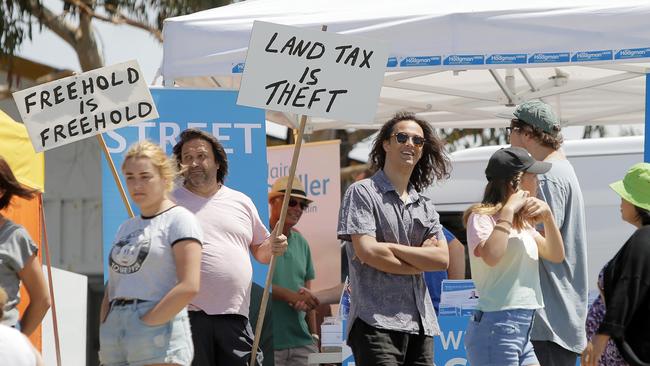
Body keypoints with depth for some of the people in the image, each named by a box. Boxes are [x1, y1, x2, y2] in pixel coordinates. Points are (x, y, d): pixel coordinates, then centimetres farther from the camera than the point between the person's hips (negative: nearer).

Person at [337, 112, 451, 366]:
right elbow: (367, 252, -11)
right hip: (377, 322, -6)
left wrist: (390, 248, -6)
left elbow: (442, 258, 6)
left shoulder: (424, 206, 20)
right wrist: (420, 262, 1)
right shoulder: (362, 193, 2)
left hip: (420, 324, 6)